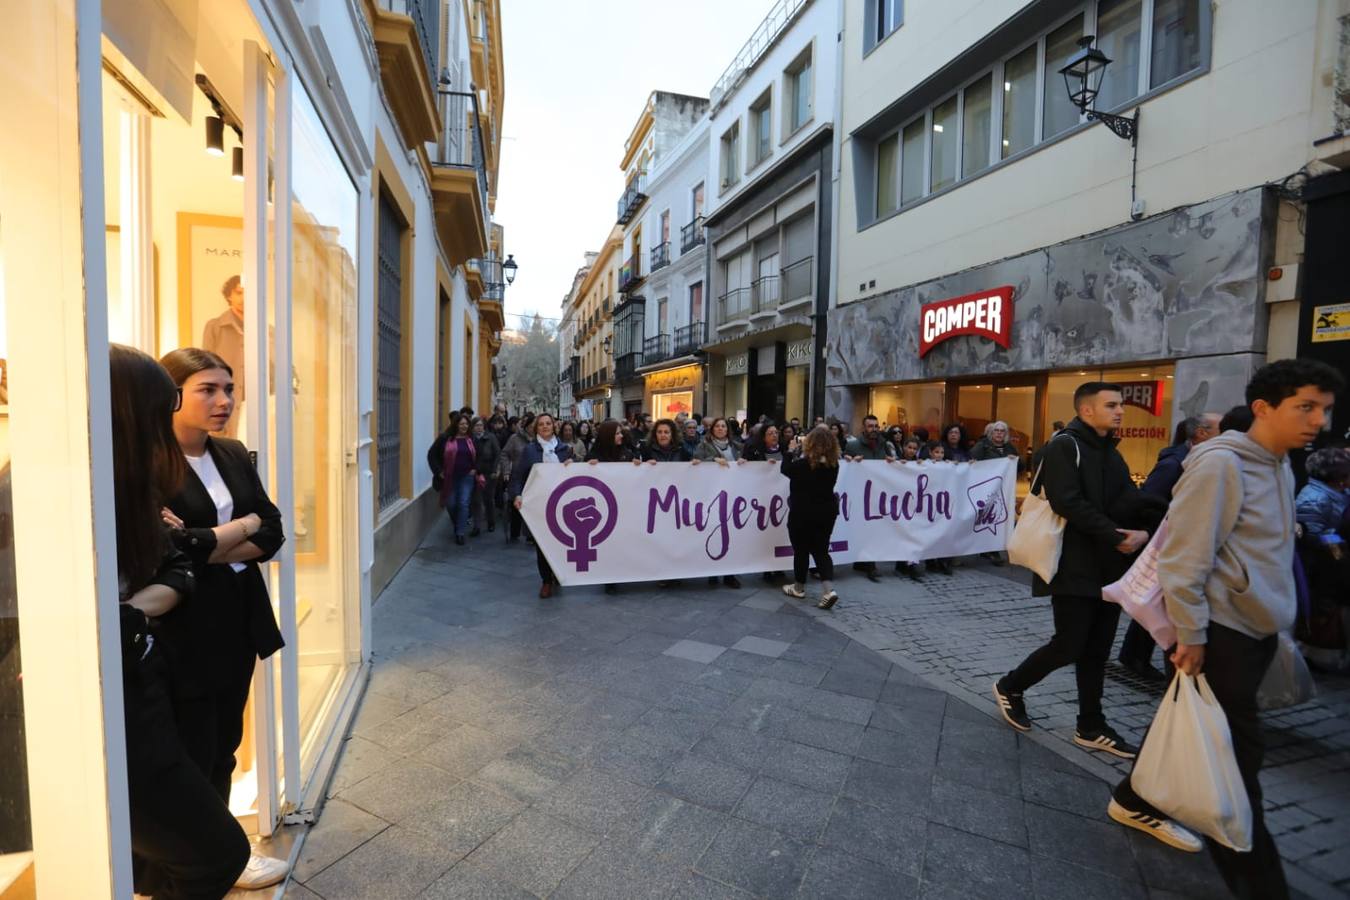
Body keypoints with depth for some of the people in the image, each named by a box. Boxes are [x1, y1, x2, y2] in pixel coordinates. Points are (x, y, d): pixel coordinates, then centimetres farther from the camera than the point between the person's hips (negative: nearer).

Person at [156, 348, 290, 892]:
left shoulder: (234, 455, 5)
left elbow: (273, 535, 0)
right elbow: (167, 550, -22)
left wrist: (203, 545, -15)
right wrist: (242, 526, -11)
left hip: (238, 622, 6)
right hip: (183, 630, -6)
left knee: (224, 749, 18)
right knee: (191, 758, 10)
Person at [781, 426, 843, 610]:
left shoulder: (804, 463, -18)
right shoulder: (833, 463, -2)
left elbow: (785, 469, -2)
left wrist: (791, 451, 11)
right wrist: (798, 452, 13)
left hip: (802, 513, -5)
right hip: (826, 512, 5)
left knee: (801, 551, 10)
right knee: (821, 551, 10)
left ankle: (799, 588, 25)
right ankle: (829, 590, -5)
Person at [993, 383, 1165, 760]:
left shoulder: (1111, 453, 16)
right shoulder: (1064, 446, -10)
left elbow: (1132, 501, 5)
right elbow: (1069, 503, -20)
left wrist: (1143, 531, -15)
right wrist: (1115, 536, -19)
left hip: (1108, 567, 8)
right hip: (1074, 566, -8)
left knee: (1097, 651, 12)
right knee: (1069, 646, -3)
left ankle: (1091, 727, 23)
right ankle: (1009, 687, 18)